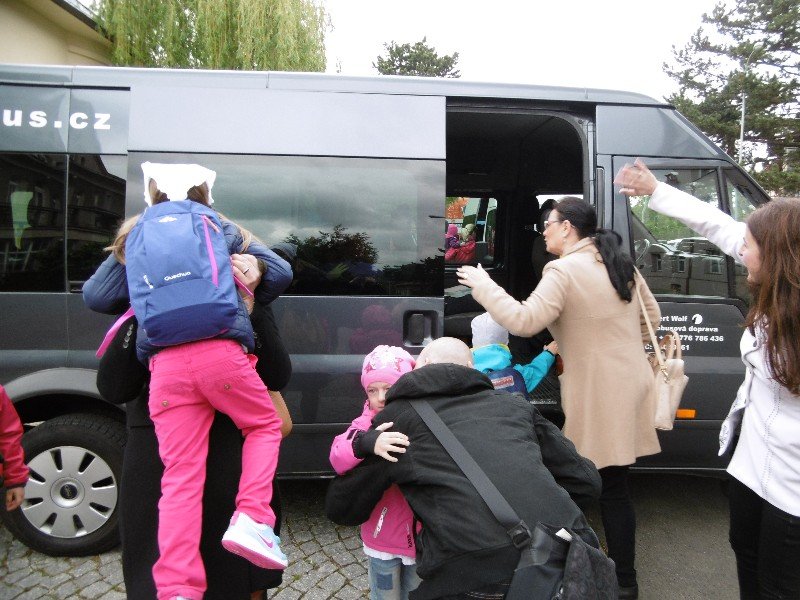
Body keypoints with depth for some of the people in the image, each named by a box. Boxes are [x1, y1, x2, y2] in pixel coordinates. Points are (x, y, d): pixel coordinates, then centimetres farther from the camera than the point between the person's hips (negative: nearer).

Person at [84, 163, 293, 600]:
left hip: (165, 366, 2)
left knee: (180, 476, 3)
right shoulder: (224, 231, 17)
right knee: (264, 425, 20)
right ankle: (251, 519, 3)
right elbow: (280, 272, 16)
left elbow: (94, 295, 20)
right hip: (221, 354, -2)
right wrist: (245, 300, 32)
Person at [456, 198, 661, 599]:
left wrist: (483, 285, -13)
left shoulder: (564, 270, -15)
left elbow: (525, 321, -24)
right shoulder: (621, 264, 11)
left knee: (610, 489, 5)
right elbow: (651, 316, 19)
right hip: (628, 382, 9)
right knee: (614, 484, 17)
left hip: (600, 393, -9)